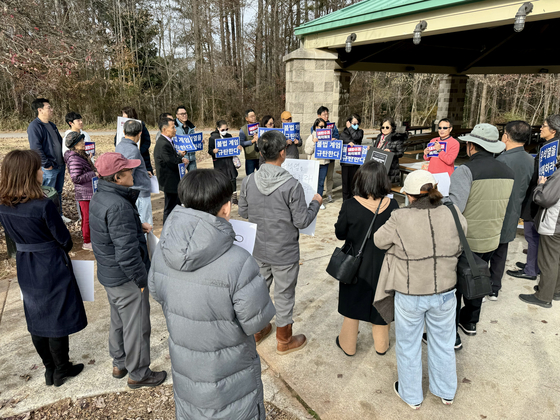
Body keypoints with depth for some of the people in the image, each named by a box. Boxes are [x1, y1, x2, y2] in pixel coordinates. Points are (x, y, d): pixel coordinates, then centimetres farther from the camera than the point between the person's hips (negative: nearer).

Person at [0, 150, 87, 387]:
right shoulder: (43, 206, -25)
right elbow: (65, 240, -15)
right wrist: (60, 250, 6)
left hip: (25, 267, 7)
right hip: (52, 267, -6)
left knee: (36, 320, 19)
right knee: (58, 319, 10)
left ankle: (50, 368, 36)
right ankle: (62, 370, 27)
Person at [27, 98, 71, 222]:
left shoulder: (52, 125, 15)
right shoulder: (34, 126, -14)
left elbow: (60, 142, 23)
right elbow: (35, 148, -21)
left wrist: (64, 160, 15)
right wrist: (47, 164, -20)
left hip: (60, 166, 9)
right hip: (48, 169, -9)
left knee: (58, 192, 17)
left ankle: (58, 215, 29)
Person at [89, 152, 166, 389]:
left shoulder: (99, 198, 3)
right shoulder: (118, 206, -29)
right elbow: (127, 252, -30)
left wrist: (136, 226, 5)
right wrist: (142, 280, -19)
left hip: (108, 275, 10)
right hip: (126, 279, -10)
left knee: (118, 321, 25)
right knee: (136, 326, 8)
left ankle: (119, 364, 44)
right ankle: (138, 374, 27)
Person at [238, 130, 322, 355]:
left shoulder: (249, 181, -10)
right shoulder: (292, 185, -24)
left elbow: (243, 212, 2)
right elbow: (302, 221, -16)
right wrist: (315, 203, 1)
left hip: (260, 250, 5)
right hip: (285, 253, -4)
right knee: (284, 296, 13)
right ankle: (284, 340, 33)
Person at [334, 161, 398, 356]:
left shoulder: (350, 206, -22)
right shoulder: (392, 205, -16)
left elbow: (340, 233, -10)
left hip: (356, 264, -2)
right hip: (383, 264, 2)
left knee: (353, 303, 18)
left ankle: (348, 344, 37)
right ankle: (381, 344, 42)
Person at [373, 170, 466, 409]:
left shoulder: (400, 219, -21)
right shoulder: (453, 214, -11)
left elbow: (379, 241, -4)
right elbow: (459, 249, 4)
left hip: (409, 294, -3)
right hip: (445, 292, 3)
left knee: (409, 345, 19)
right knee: (443, 343, 24)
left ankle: (411, 396, 39)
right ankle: (446, 392, 46)